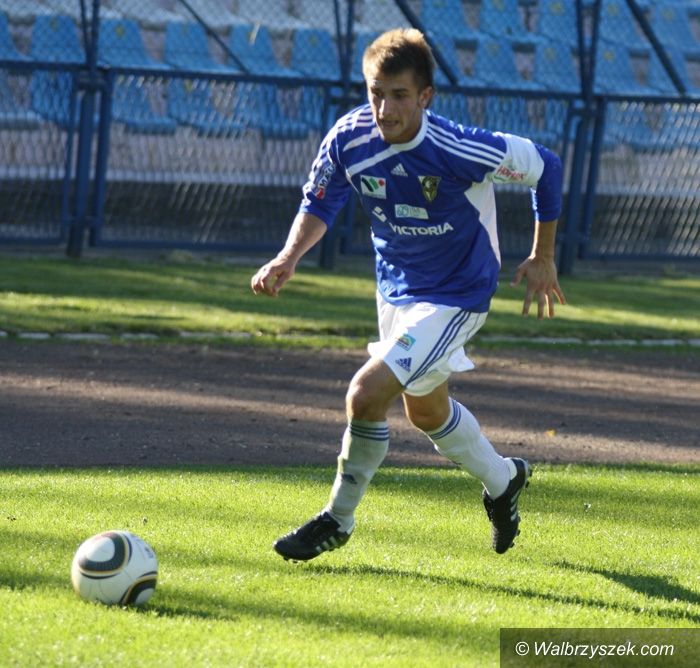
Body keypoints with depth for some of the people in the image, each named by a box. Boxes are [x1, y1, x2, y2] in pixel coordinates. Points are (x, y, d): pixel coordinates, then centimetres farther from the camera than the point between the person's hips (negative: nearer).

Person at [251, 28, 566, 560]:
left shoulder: (457, 151, -30)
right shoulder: (350, 138, -18)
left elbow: (545, 167, -15)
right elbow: (320, 203, -1)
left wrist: (542, 258, -4)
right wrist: (289, 258, -21)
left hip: (456, 294, -7)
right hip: (396, 287, 7)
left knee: (366, 394, -20)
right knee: (426, 411, 23)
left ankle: (338, 521, 1)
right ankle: (503, 481, 51)